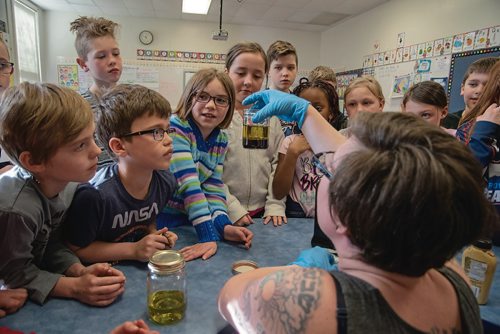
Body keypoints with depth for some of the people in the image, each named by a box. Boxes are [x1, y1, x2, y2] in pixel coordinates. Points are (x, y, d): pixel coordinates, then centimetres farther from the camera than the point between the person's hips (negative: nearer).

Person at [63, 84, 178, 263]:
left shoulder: (166, 181, -9)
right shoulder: (94, 195, -28)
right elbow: (75, 249, -13)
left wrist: (155, 236, -9)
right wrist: (133, 250, -20)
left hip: (141, 268, 5)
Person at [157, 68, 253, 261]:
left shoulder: (221, 140, 2)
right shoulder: (175, 127, -16)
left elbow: (214, 188, -1)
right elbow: (187, 182, -24)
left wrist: (224, 226, -18)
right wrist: (208, 236, -29)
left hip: (187, 220, 4)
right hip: (157, 220, -3)